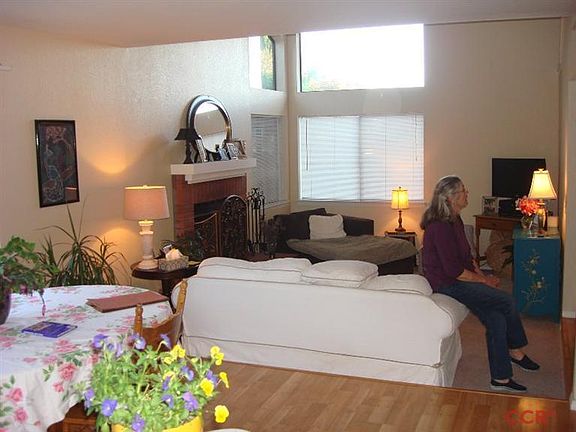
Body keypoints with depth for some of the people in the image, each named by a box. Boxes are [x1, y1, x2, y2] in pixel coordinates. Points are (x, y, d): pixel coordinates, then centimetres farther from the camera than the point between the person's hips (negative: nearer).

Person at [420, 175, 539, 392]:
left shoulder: (455, 220, 10)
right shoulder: (440, 227, -22)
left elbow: (466, 256, 19)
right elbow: (453, 270, -23)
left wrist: (482, 275, 3)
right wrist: (483, 281, -12)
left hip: (456, 280, 9)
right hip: (446, 284, -9)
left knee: (496, 318, -5)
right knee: (506, 301, -12)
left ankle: (500, 378, 5)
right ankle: (515, 351, 9)